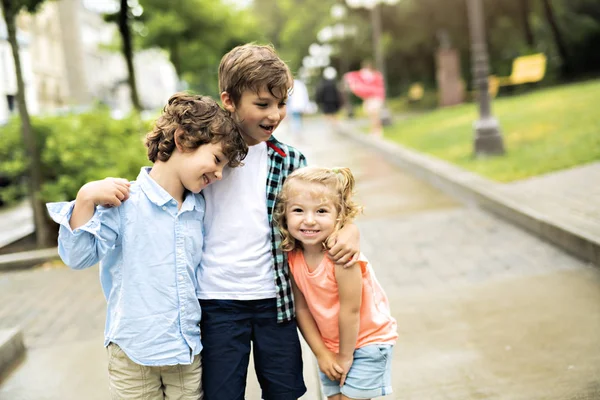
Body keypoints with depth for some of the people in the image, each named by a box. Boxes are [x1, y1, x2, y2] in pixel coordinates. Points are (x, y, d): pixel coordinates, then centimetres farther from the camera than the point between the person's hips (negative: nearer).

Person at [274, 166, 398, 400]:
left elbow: (350, 310, -23)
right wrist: (321, 353, -6)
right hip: (330, 345, 5)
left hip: (367, 340, -5)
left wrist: (345, 356, -13)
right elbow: (302, 308, -6)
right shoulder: (293, 256, -11)